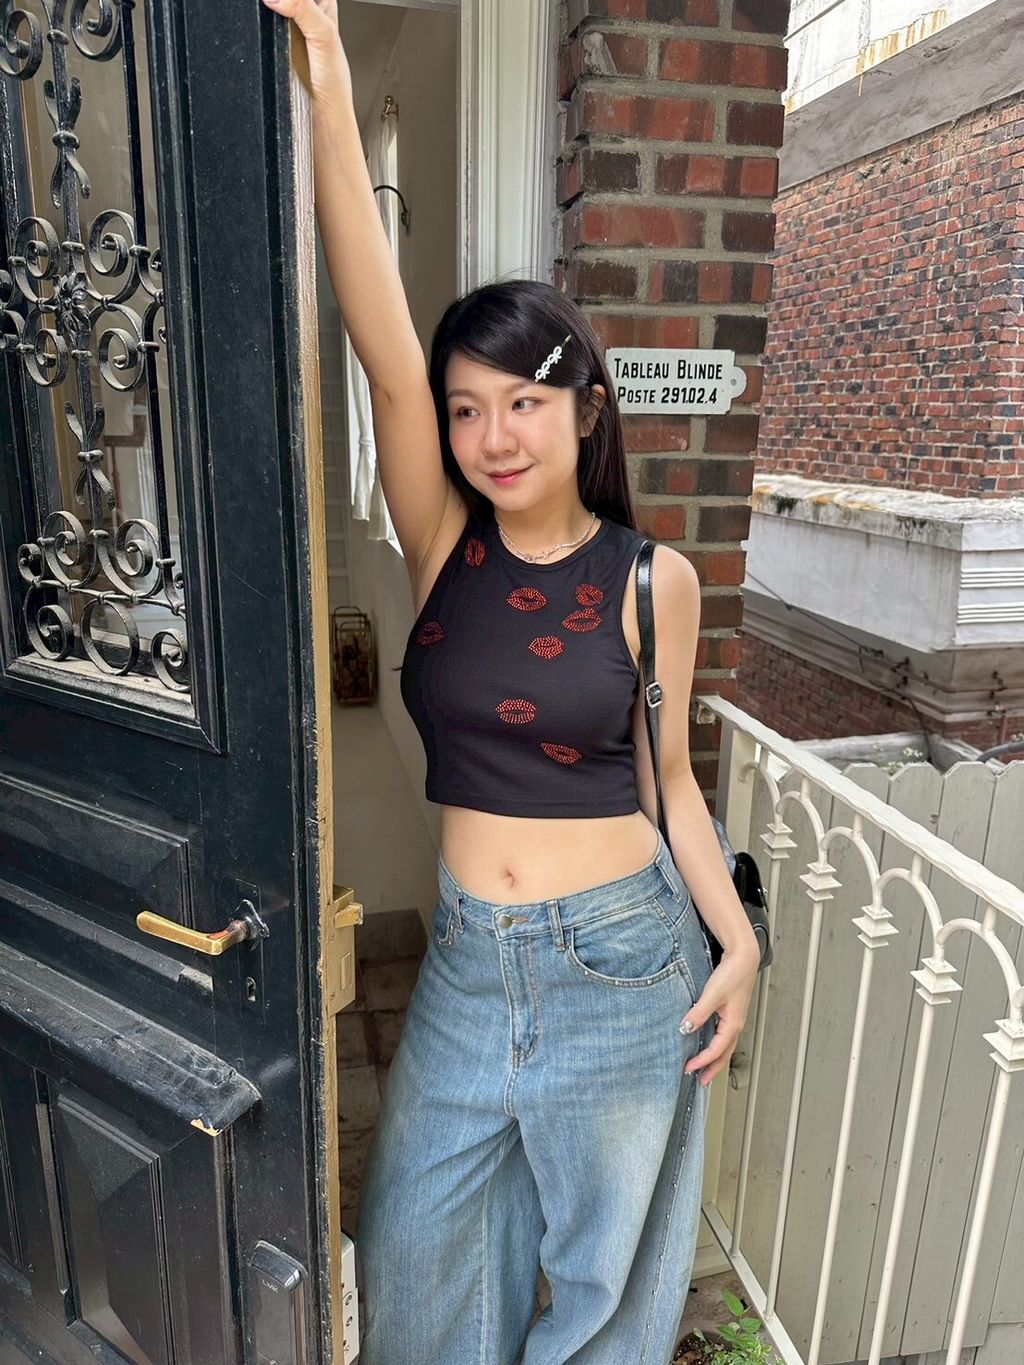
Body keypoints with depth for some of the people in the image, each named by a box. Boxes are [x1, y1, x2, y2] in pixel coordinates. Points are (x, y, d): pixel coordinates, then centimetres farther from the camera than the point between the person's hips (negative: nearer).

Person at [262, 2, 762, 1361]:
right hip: (467, 954, 2)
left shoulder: (656, 577, -8)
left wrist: (738, 942, -5)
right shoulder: (444, 548, -5)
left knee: (609, 1250, 20)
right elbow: (383, 348, -19)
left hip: (622, 954, -1)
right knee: (417, 1245, 20)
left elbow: (669, 776, 1)